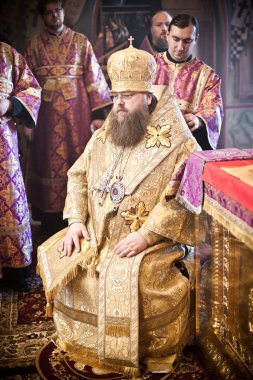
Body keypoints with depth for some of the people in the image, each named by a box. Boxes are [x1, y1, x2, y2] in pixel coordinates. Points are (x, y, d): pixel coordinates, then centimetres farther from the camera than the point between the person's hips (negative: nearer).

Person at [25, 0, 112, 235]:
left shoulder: (80, 41, 5)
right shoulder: (34, 44, 8)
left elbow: (93, 76, 0)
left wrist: (98, 113, -7)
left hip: (77, 108, -1)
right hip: (47, 111, 1)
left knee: (78, 158, 1)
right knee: (49, 160, 4)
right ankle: (52, 222, 15)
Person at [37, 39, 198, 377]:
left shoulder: (176, 144, -8)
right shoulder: (103, 136, 12)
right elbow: (78, 176, 14)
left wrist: (146, 235, -24)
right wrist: (76, 221, -1)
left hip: (152, 239, -6)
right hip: (97, 232, 7)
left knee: (127, 277, -30)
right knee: (57, 259, -7)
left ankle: (147, 353, -2)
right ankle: (77, 339, 17)